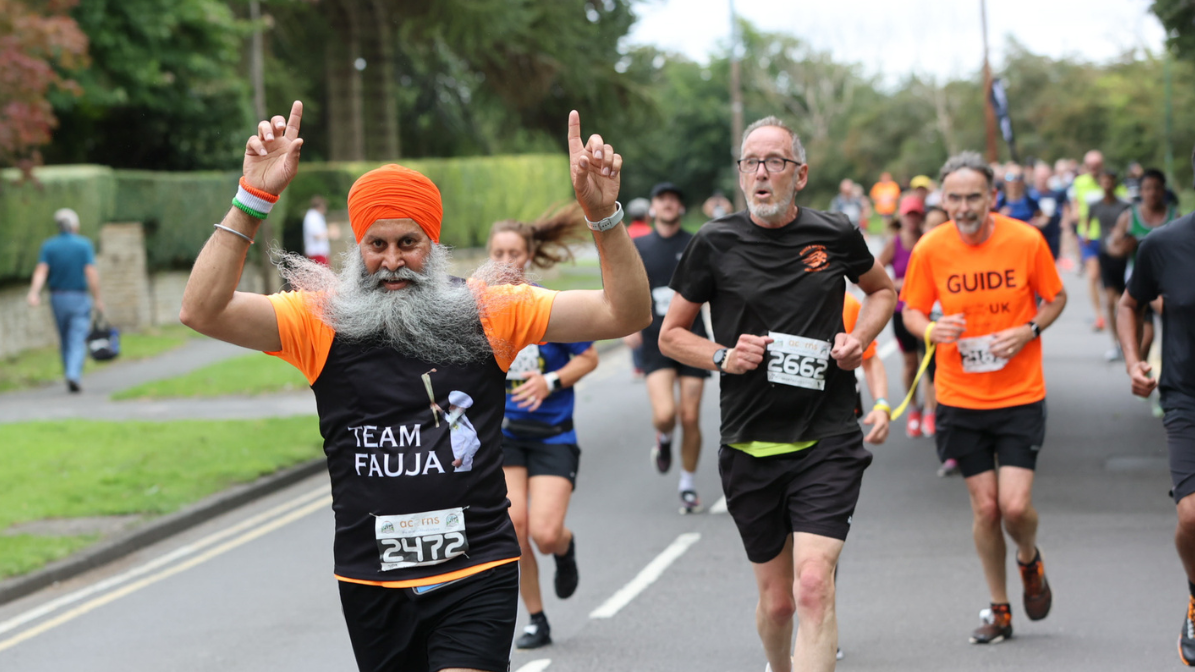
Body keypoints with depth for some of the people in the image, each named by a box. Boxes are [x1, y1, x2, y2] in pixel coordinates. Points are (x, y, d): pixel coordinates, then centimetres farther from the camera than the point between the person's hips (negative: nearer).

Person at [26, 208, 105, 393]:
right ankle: (74, 375, -27)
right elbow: (91, 273, -12)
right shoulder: (84, 245, -5)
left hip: (57, 298, 3)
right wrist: (97, 298, -6)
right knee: (78, 341, -6)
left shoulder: (48, 246, 1)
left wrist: (34, 293, -24)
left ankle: (71, 378, 21)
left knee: (65, 341, 16)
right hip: (80, 298, -3)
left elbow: (41, 271, -12)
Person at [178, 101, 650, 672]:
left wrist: (603, 214, -19)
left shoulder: (489, 313, 0)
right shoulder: (322, 320, -1)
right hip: (371, 583, 2)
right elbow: (202, 311, -13)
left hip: (477, 577, -2)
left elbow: (625, 314, -3)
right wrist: (253, 199, -21)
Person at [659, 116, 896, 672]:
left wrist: (859, 338, 3)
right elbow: (671, 335, 9)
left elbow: (883, 291, 22)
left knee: (813, 586, -18)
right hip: (749, 444, 1)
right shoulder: (715, 244, -1)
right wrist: (723, 356, -9)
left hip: (826, 440, -1)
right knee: (776, 600, 10)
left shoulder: (835, 236, 1)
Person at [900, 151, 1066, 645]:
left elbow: (1055, 298, 6)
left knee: (1015, 506, -9)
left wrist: (1029, 330, -12)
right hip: (959, 398, 1)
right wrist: (931, 330, -16)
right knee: (984, 507, 4)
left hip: (1020, 396, -1)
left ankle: (1030, 560, 27)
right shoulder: (930, 249, -7)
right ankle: (999, 611, 22)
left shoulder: (1026, 240, -9)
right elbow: (912, 310, 6)